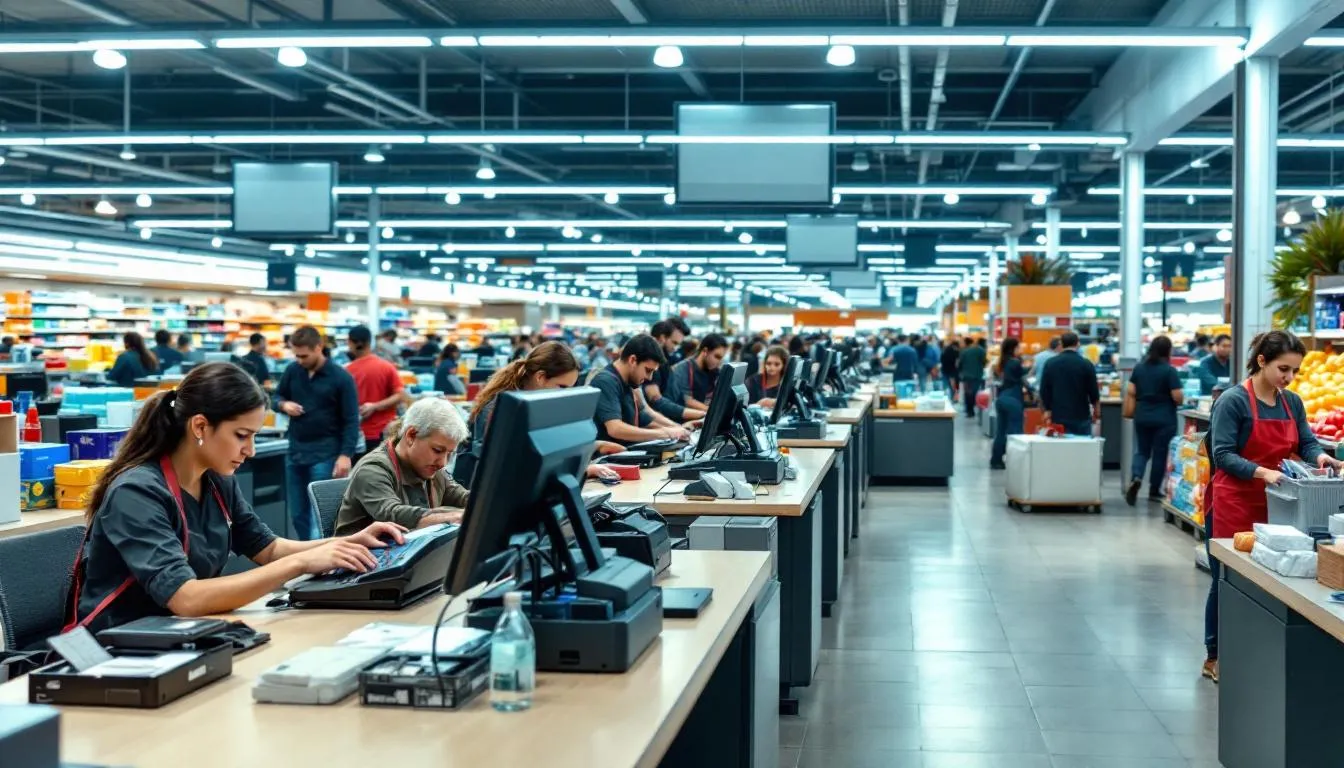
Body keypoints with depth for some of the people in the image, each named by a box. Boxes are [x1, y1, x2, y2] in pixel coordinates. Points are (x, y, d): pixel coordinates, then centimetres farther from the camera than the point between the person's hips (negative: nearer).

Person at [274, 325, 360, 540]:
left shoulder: (340, 378, -9)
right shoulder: (292, 371, 5)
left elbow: (351, 421, -9)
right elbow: (277, 397, 18)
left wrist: (346, 454, -18)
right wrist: (283, 404, -6)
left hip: (325, 455, -5)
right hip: (295, 452, 5)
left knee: (320, 516, -6)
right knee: (298, 515, 9)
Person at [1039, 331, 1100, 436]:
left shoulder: (1051, 364, 0)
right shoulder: (1086, 364, -5)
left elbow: (1044, 392, 3)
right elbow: (1094, 393, -1)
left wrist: (1045, 411, 15)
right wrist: (1097, 413, 13)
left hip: (1058, 418, 2)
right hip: (1081, 417, -2)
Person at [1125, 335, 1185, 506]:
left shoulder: (1139, 368, 3)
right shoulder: (1169, 371, -12)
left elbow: (1130, 392, 4)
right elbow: (1178, 397, -15)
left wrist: (1130, 410, 15)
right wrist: (1181, 399, 7)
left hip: (1142, 418, 4)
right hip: (1164, 419, -4)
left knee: (1141, 451, 13)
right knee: (1160, 453, 8)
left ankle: (1135, 478, -13)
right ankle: (1154, 490, 15)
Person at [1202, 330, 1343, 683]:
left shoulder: (1293, 403, 9)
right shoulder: (1233, 401, -13)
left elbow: (1306, 442, 5)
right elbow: (1222, 455, -18)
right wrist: (1262, 473, -30)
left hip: (1273, 504, 6)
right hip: (1233, 503, -6)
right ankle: (1215, 657, 14)